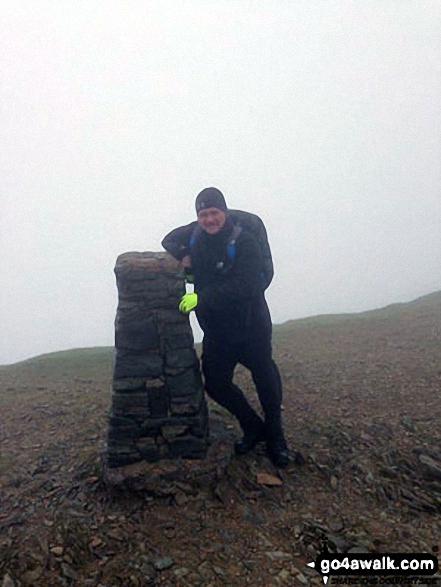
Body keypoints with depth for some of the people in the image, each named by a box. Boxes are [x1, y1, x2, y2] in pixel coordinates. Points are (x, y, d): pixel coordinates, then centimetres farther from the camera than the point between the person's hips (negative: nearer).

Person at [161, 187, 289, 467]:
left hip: (250, 324, -5)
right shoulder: (195, 233, 0)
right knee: (215, 382, 9)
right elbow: (169, 240, 18)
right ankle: (254, 428, 31)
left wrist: (202, 298, -29)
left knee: (265, 379, 5)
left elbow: (244, 286, -28)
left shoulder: (244, 240, -19)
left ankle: (276, 438, 28)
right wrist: (183, 255, -6)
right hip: (216, 327, 6)